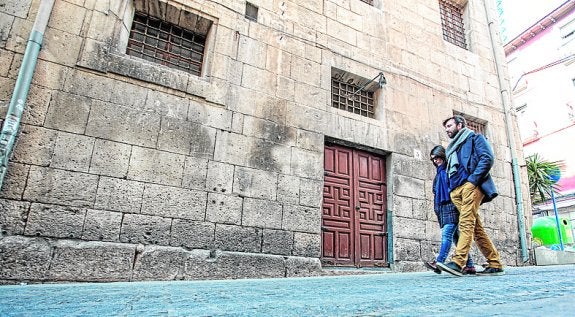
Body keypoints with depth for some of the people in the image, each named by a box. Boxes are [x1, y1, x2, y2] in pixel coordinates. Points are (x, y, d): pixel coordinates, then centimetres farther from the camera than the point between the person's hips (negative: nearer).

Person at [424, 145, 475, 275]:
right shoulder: (439, 173, 24)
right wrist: (437, 208, 15)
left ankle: (439, 262, -24)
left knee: (447, 234, -16)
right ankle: (469, 265, 8)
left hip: (452, 206, -8)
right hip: (443, 209, 8)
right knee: (456, 236, 5)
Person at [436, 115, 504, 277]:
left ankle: (457, 262, -28)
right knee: (476, 228, 4)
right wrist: (451, 189, 11)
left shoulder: (474, 138, 13)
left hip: (470, 186, -8)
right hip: (456, 190, 8)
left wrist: (472, 180, -14)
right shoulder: (452, 148, 32)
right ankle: (495, 265, 9)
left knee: (466, 224, -19)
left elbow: (487, 158, -4)